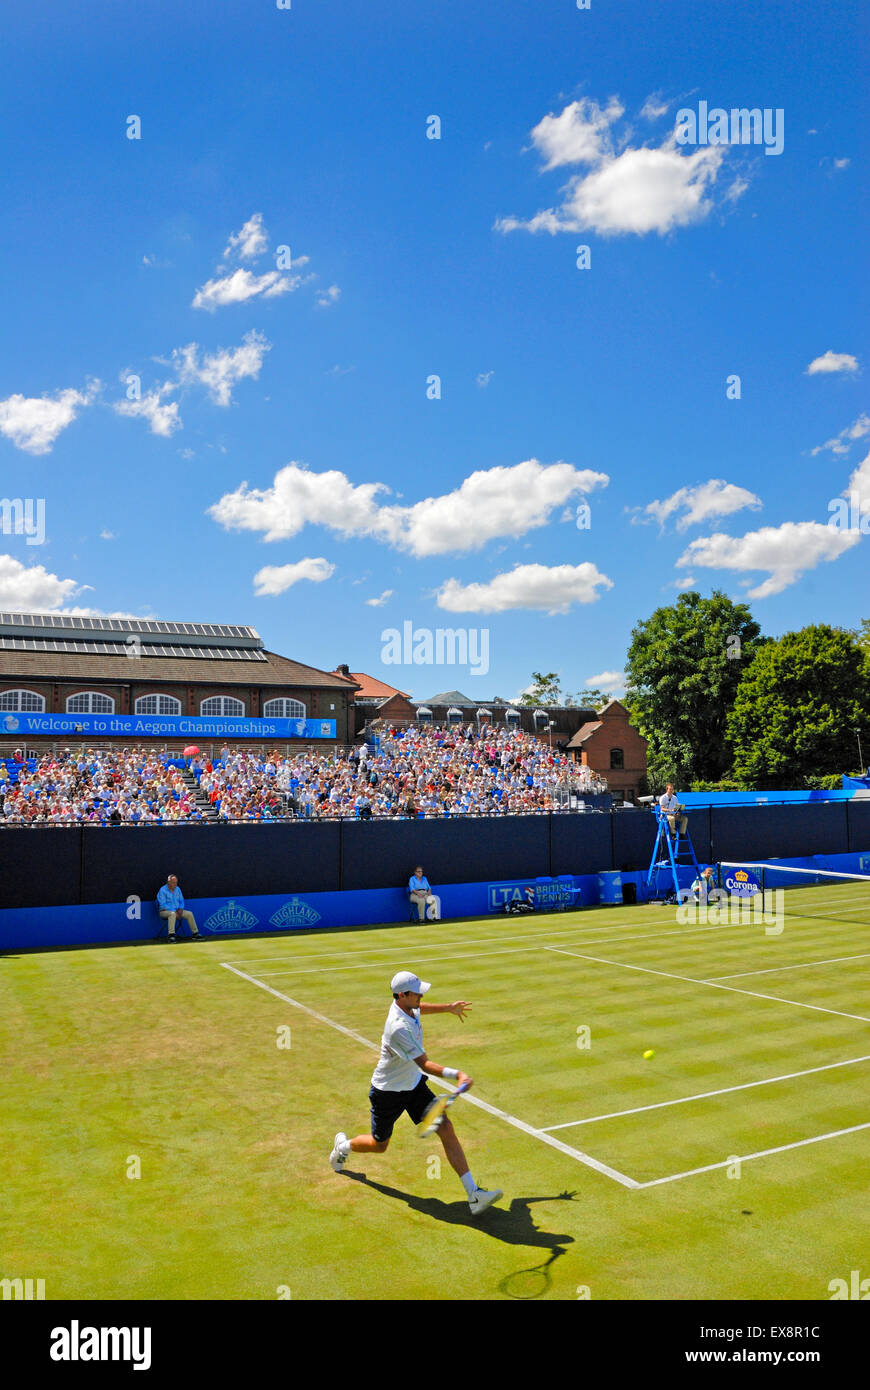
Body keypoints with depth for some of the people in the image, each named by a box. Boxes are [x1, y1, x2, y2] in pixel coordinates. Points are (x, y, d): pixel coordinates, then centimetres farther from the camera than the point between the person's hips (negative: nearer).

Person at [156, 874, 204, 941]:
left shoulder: (177, 889, 8)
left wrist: (181, 909, -7)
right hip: (165, 911, -6)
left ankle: (195, 933, -4)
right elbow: (163, 905, -18)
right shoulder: (163, 890, -12)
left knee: (189, 913, -11)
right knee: (172, 914, -38)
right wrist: (174, 911, -23)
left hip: (177, 911, 6)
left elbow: (181, 901, 15)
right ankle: (171, 935, -38)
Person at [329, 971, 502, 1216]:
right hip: (388, 1092, -7)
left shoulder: (408, 1006, -10)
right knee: (379, 1145, 15)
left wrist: (449, 1007, 25)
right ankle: (344, 1145, 49)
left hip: (414, 1083, 7)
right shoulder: (399, 1028, -36)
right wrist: (456, 1074, -49)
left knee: (446, 1129, -8)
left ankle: (473, 1194, -9)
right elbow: (424, 1064, -36)